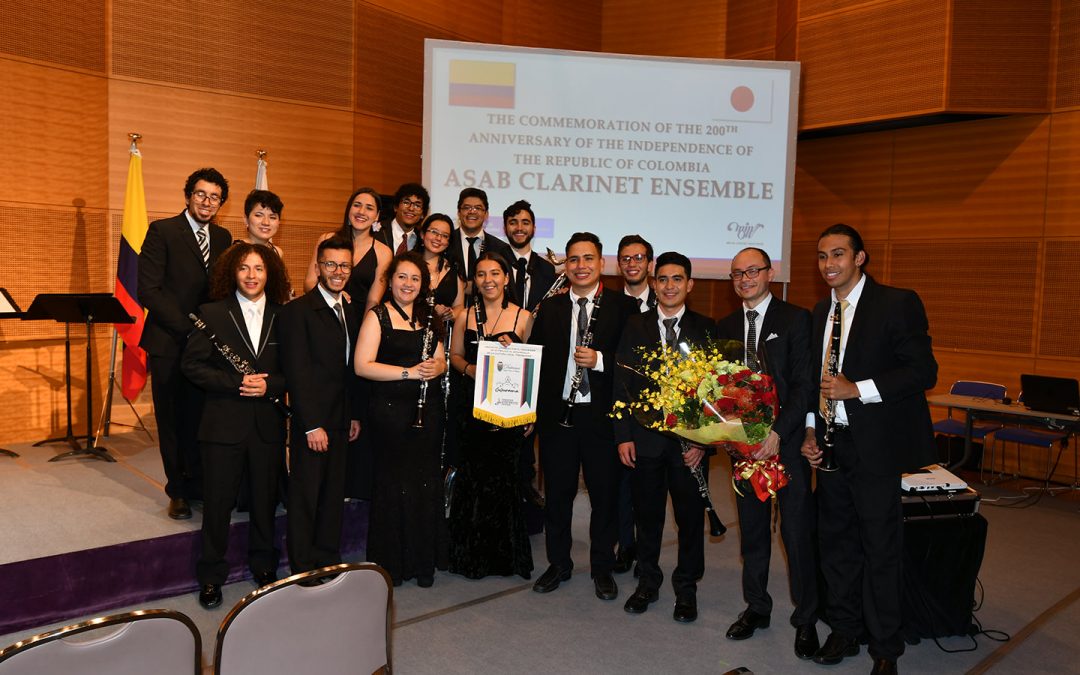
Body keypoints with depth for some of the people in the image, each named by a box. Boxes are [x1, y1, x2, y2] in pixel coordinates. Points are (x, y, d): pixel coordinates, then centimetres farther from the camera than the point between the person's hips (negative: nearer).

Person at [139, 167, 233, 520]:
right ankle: (178, 491, 21)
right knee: (172, 420, 7)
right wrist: (187, 327, -17)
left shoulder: (223, 237, 10)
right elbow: (149, 290, -12)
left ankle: (197, 483, 23)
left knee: (201, 417, 7)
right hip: (169, 344, -3)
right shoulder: (162, 231, -5)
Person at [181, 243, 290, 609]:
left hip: (268, 424, 2)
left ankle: (264, 566, 33)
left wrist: (270, 385, -14)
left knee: (265, 499, 14)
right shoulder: (213, 313, -2)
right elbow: (192, 364, -4)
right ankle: (211, 576, 24)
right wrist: (236, 383, -16)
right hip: (224, 423, -2)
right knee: (217, 502, 6)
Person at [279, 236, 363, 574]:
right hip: (310, 421, -6)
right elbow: (296, 371, -14)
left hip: (341, 419, 6)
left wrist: (355, 414, 12)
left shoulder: (352, 310, 11)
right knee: (305, 496, 4)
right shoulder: (298, 310, -10)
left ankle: (329, 563, 27)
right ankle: (302, 569, 17)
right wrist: (312, 425, -17)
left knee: (334, 494, 13)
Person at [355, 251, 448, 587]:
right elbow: (362, 366, -14)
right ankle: (390, 563, 19)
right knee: (393, 485, 2)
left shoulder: (428, 317, 13)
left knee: (426, 483, 8)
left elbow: (440, 361, 17)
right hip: (390, 411, -5)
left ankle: (423, 561, 23)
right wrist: (410, 372, -20)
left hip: (427, 411, 5)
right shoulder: (377, 316, -4)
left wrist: (436, 368, -7)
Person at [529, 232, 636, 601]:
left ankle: (602, 567, 27)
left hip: (601, 416, -2)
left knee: (605, 495, 9)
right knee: (557, 494, 12)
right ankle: (559, 563, 30)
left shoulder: (623, 306, -1)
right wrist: (530, 410, -1)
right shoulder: (549, 308, 7)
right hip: (556, 414, 2)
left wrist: (600, 360, -21)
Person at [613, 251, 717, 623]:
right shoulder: (635, 325, 4)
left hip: (690, 439, -1)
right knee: (647, 514, 12)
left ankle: (686, 587, 27)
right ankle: (648, 582, 31)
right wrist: (623, 435, -4)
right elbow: (622, 383, 2)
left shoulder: (706, 328, 1)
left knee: (690, 516, 9)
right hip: (644, 438, 1)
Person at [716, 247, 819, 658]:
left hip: (788, 440, -4)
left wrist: (777, 433, -18)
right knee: (752, 529, 13)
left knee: (798, 532, 1)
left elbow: (804, 384, -10)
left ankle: (806, 619, 16)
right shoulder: (726, 327, 11)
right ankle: (757, 606, 28)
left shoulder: (795, 319, -4)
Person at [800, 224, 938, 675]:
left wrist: (857, 390, -20)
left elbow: (923, 371, -13)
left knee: (880, 548, 4)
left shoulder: (898, 303, -8)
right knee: (835, 540, 14)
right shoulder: (821, 312, 12)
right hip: (831, 443, 6)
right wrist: (811, 431, 6)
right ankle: (844, 630, 30)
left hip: (876, 446, -6)